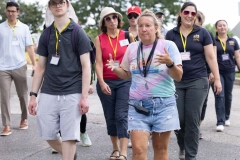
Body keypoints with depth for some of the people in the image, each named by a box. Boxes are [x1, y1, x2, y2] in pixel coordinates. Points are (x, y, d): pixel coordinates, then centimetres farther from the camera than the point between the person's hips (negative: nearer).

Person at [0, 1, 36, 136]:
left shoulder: (24, 28, 5)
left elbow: (29, 47, 5)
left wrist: (34, 64, -1)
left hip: (20, 66, 1)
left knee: (23, 95, 11)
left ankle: (24, 119, 30)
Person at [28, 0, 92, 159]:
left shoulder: (78, 33, -1)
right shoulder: (46, 35, 9)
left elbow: (86, 66, -5)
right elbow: (41, 67, 13)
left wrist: (84, 96, -12)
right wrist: (33, 95, 7)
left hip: (72, 94, -4)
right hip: (48, 94, 4)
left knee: (69, 136, -3)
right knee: (49, 135, 8)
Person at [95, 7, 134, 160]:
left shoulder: (127, 36, 1)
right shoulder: (99, 39, 1)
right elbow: (98, 63, -5)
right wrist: (101, 82, -16)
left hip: (125, 81, -1)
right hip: (106, 82, 2)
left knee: (121, 115, -10)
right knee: (110, 117, 9)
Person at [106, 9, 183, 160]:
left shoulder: (168, 45, -3)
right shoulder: (132, 48, 7)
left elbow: (178, 77, -5)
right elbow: (127, 74, 19)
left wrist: (170, 63, -24)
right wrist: (115, 68, -2)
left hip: (163, 104, -2)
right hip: (138, 105, 2)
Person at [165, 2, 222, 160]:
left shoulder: (202, 33, 2)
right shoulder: (171, 34, 6)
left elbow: (211, 57, 3)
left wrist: (217, 79, -1)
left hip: (197, 81, -1)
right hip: (176, 82, 1)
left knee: (192, 119, -1)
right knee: (178, 118, 2)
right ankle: (182, 146, 31)